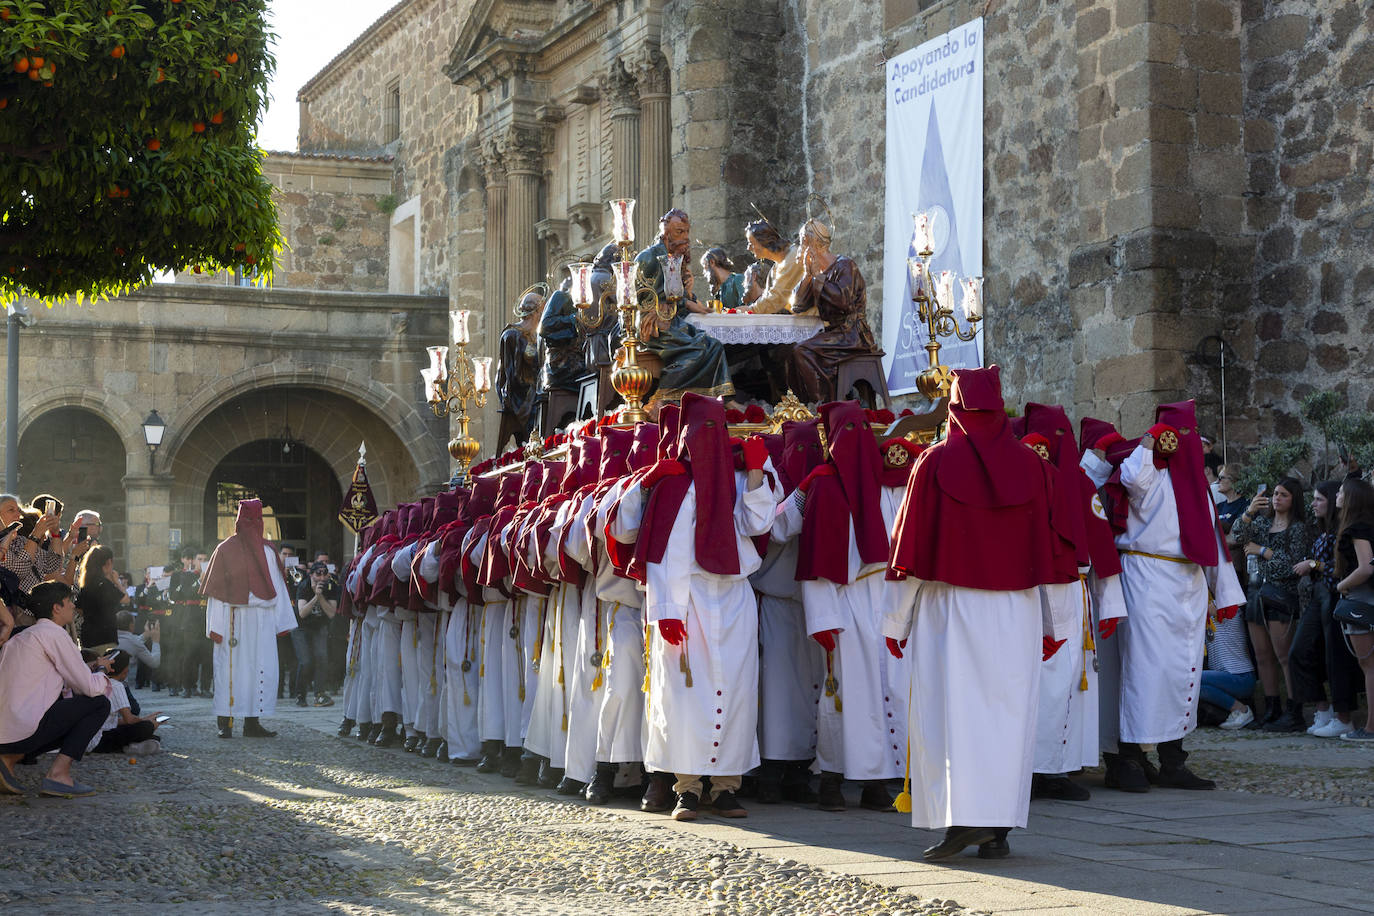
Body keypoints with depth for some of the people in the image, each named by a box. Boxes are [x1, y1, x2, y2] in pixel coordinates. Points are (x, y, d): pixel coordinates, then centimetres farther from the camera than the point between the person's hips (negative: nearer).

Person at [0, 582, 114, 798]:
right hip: (24, 730, -9)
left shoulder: (22, 637, 25)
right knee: (99, 703, 1)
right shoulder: (54, 634, -4)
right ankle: (58, 773, -6)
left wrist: (94, 669, 24)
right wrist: (102, 669, 17)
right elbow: (90, 687, -4)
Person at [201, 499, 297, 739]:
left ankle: (252, 722, 6)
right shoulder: (226, 549, 0)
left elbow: (277, 585, 12)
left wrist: (282, 621, 7)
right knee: (230, 667, -4)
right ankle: (224, 722, 1)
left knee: (262, 669, 0)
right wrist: (215, 625, -9)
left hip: (261, 621, 4)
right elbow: (216, 588, -2)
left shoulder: (267, 551, 12)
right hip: (233, 620, -4)